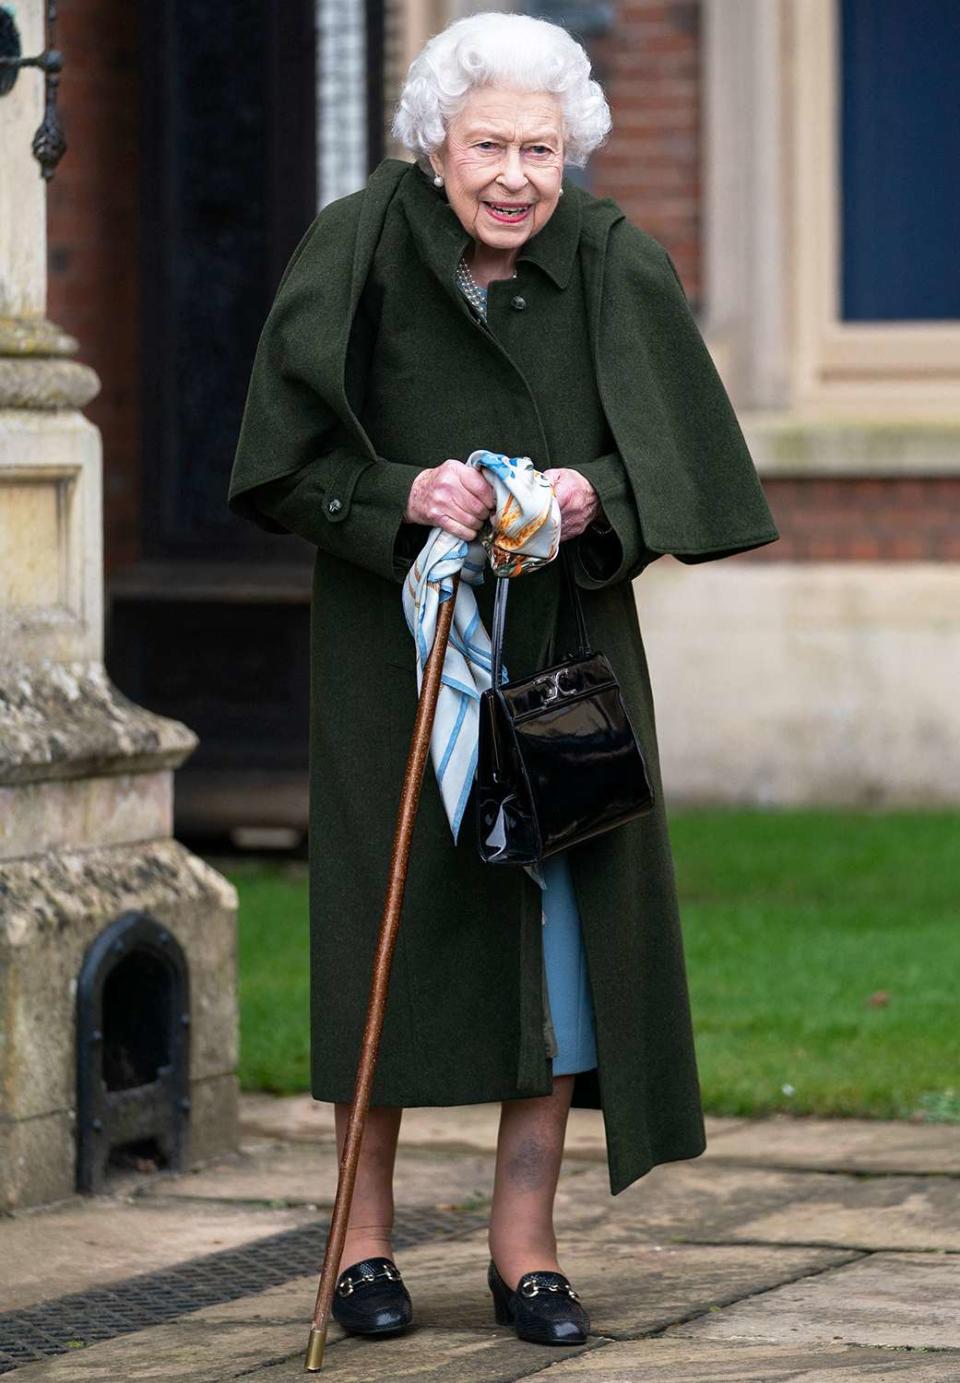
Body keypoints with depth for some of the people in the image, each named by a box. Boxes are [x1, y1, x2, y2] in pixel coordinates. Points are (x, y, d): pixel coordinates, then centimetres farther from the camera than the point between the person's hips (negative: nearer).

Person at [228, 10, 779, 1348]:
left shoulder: (614, 269, -7)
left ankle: (525, 1248, 8)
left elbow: (673, 456, -2)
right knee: (393, 914, 4)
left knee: (561, 917, -2)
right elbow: (293, 461, -8)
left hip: (561, 631, 1)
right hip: (393, 631, -1)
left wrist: (594, 495, -21)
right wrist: (403, 495, -24)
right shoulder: (359, 255, -10)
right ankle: (366, 1231, 17)